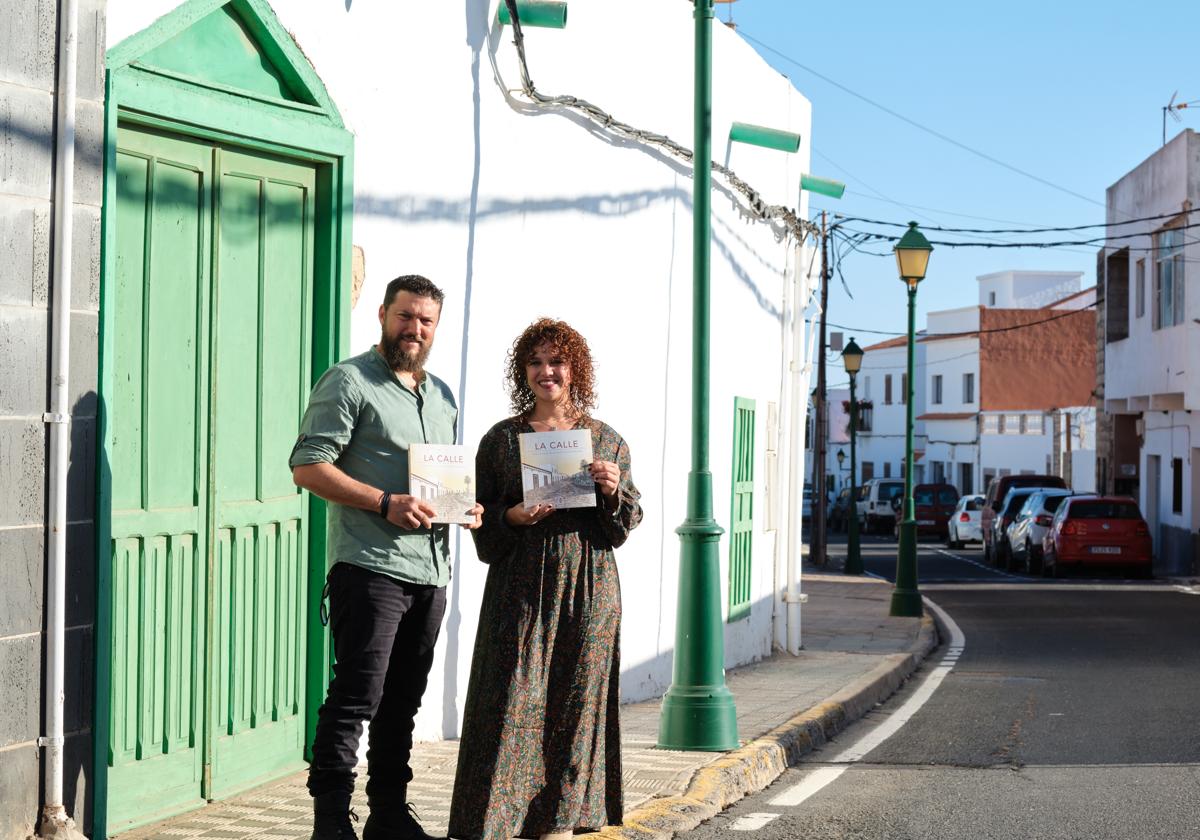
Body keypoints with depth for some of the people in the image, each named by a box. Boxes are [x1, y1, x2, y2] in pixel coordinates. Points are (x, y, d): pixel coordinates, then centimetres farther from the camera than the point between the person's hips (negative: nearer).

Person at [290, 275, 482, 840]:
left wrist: (465, 506, 6)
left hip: (431, 570, 7)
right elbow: (308, 466, -12)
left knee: (402, 702, 13)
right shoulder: (349, 381, -4)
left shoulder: (441, 395, 20)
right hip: (370, 565, -7)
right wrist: (386, 503, -20)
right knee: (355, 697, -9)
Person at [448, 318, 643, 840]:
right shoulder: (502, 439, 7)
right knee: (513, 698, -6)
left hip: (588, 589, 1)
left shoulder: (607, 442, 10)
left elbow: (626, 524, 10)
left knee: (576, 697, 3)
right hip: (520, 586, -1)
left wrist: (613, 491, -10)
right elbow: (480, 516, 8)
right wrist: (513, 517, -11)